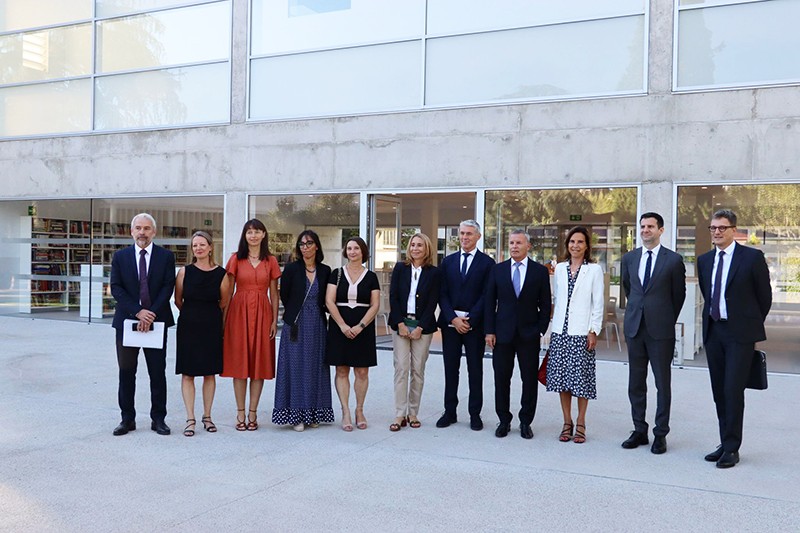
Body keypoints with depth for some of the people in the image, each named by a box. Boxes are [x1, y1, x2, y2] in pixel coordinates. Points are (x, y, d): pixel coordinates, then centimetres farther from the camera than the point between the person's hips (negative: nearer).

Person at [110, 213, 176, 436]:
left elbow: (168, 287, -4)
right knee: (126, 372, 6)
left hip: (156, 321, -1)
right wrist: (137, 312, -14)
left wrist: (151, 314, -15)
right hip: (127, 320, 1)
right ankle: (127, 418, 16)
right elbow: (116, 288, -2)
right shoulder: (120, 256, 5)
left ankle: (158, 418, 13)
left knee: (158, 373, 4)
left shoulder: (166, 256, 3)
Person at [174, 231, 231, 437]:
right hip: (188, 327, 0)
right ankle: (190, 419, 7)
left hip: (212, 327, 0)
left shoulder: (221, 274, -4)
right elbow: (178, 300, 8)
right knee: (187, 373, 0)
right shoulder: (185, 272, -3)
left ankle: (207, 416, 19)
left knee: (210, 373, 7)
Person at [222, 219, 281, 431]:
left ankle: (252, 413, 11)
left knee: (260, 362, 2)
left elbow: (274, 293, 7)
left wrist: (275, 320, 1)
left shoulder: (270, 261, 7)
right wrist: (223, 319, -5)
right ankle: (240, 413, 10)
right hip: (239, 312, -1)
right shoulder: (236, 259, 4)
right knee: (239, 361, 1)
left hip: (262, 314, 1)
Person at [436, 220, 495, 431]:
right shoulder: (448, 261, 10)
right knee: (450, 369, 7)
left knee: (475, 370, 5)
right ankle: (450, 412, 16)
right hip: (450, 322, 3)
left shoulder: (487, 263, 0)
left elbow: (487, 296, -6)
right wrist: (453, 318, -8)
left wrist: (470, 320, -13)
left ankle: (475, 414, 13)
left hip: (475, 324, -3)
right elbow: (442, 294, 4)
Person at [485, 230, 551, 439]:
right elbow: (490, 302, 5)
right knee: (501, 378, 6)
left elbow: (545, 304, 3)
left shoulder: (540, 271, 2)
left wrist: (540, 330, -5)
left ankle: (526, 422, 18)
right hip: (503, 333, 1)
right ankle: (504, 420, 19)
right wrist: (489, 331, -2)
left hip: (529, 334, -1)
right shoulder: (497, 270, 6)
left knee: (530, 379, 5)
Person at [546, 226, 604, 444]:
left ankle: (580, 423, 13)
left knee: (581, 377, 0)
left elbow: (598, 303, -2)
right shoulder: (559, 268, 10)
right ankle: (567, 423, 16)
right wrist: (553, 327, 10)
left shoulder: (594, 270, 0)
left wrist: (593, 331, -8)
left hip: (582, 332, -3)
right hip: (560, 331, 4)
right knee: (561, 376, 5)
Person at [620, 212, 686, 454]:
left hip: (661, 330, -4)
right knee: (636, 383, 9)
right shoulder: (629, 258, 8)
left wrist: (667, 320, 10)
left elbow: (679, 295, 4)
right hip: (634, 327, 4)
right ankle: (639, 431, 20)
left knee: (663, 384, 3)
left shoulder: (673, 260, -4)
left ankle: (660, 434, 12)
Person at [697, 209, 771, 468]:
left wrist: (752, 324, 9)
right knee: (719, 390, 9)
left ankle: (732, 448, 1)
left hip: (740, 333, -5)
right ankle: (726, 443, 19)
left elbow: (765, 296, 2)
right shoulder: (704, 260, 10)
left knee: (733, 389, -8)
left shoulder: (752, 257, -5)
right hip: (713, 331, 5)